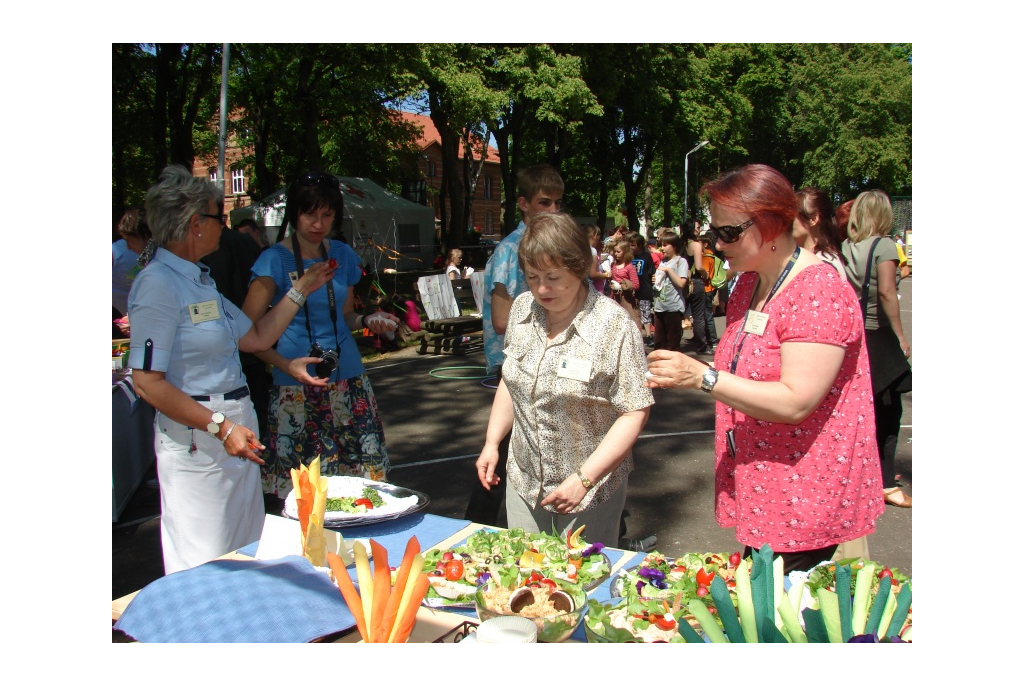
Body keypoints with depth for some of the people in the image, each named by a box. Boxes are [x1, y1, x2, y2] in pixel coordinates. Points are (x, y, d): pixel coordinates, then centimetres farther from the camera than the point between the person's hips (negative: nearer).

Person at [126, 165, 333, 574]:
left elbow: (257, 337, 17)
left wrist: (301, 290, 20)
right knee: (204, 571, 0)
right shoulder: (158, 284, -15)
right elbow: (147, 383, -19)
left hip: (235, 426, 9)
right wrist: (220, 427, -22)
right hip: (195, 440, -9)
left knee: (246, 555, 17)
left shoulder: (199, 279, 14)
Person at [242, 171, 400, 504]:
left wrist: (369, 321, -1)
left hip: (349, 379, 4)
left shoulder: (343, 255, 10)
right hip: (297, 388, -4)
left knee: (361, 479, 2)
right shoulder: (275, 260, -4)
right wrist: (287, 365, -21)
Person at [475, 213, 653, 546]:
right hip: (524, 481, 5)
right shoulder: (522, 309, -1)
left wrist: (584, 478, -23)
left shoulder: (613, 325, -18)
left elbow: (635, 412, -18)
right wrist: (491, 443, 3)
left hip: (591, 492, -5)